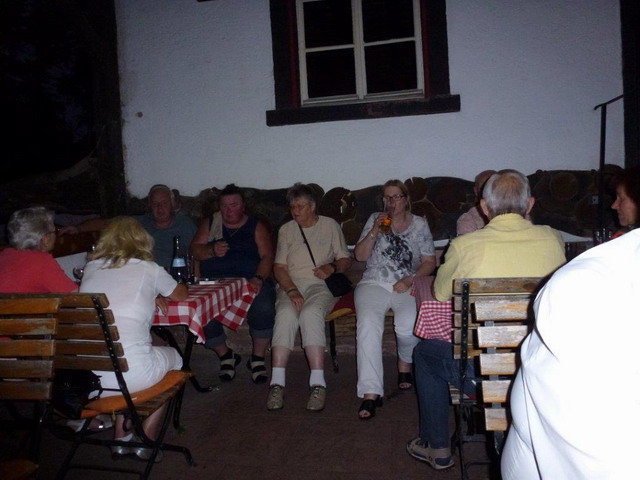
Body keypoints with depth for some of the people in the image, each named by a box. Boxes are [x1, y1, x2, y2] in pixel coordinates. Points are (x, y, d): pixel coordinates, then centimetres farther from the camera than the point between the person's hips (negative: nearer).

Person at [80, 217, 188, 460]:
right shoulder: (148, 269, 3)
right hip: (131, 374, -5)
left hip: (83, 378, 5)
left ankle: (121, 436, 34)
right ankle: (147, 439, 28)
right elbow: (181, 295, 22)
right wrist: (154, 294, 42)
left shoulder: (91, 268, 12)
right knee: (174, 357, 26)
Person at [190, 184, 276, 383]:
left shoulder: (256, 227, 12)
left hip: (250, 280, -1)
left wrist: (258, 278, -20)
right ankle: (225, 355, 1)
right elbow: (195, 249, 9)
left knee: (264, 308, -32)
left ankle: (258, 358, -8)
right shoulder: (209, 224, 19)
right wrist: (212, 251, -14)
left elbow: (267, 257, 0)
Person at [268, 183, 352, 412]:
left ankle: (318, 384, -36)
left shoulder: (330, 226, 12)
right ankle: (277, 383, -35)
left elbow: (345, 259, 13)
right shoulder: (286, 230, 15)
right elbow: (279, 267, 7)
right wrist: (291, 290, -12)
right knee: (285, 313, -32)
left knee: (310, 313, -35)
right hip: (290, 284, 2)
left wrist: (332, 267, -11)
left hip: (321, 284, -1)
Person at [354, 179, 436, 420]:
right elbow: (360, 256, 7)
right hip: (374, 284, 1)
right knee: (367, 326, -28)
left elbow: (430, 262, 8)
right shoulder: (374, 220, 15)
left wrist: (410, 279, -8)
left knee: (408, 325, -29)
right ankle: (370, 393, -28)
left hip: (407, 286, 0)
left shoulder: (419, 224, 12)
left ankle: (405, 362, 8)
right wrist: (375, 230, -5)